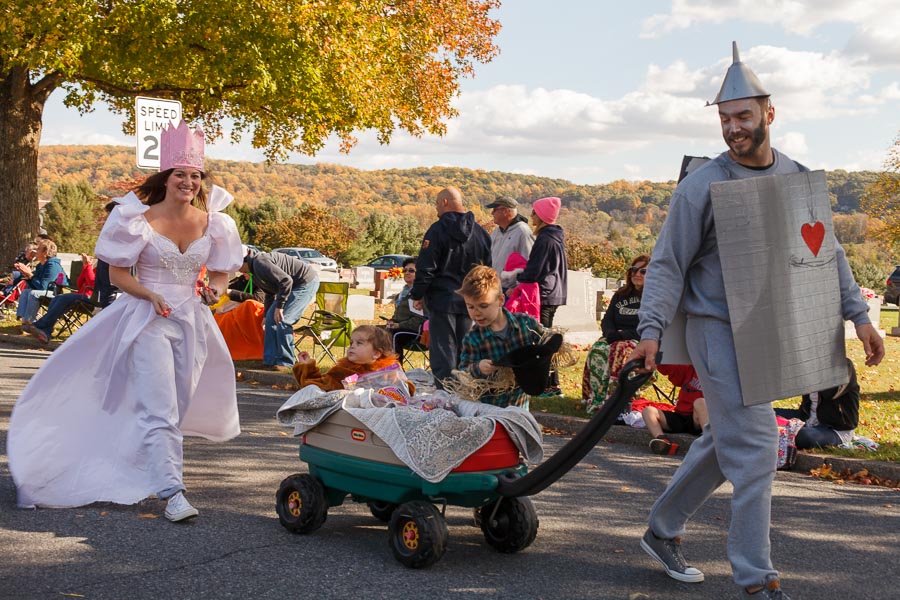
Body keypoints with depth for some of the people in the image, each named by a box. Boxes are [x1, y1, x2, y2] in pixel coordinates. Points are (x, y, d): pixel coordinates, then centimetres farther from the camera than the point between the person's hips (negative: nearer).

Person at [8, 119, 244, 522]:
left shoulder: (213, 223, 2)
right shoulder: (140, 221, -8)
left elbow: (220, 271, 13)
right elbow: (117, 274, -3)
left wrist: (215, 289, -10)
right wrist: (150, 295, -20)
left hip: (191, 322, 5)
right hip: (148, 320, -5)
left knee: (178, 406, 14)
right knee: (159, 407, -14)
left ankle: (145, 470, 35)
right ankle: (171, 491, -16)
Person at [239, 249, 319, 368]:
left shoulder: (260, 263, -23)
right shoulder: (254, 269, 9)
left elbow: (286, 280, -28)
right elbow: (270, 293, 22)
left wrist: (279, 306, -22)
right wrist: (267, 314, 26)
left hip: (307, 282, -10)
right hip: (295, 284, 10)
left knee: (281, 320, -14)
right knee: (271, 317, 8)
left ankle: (286, 363, -5)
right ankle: (270, 360, 13)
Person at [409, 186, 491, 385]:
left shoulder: (438, 229, -9)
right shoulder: (480, 232, 10)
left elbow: (426, 267, -11)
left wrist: (418, 295, -1)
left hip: (443, 299, -5)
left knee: (443, 349, -2)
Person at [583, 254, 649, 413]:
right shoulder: (621, 295, 20)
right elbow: (607, 319, 18)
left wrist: (624, 335, -17)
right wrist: (611, 333, -6)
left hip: (642, 341, -5)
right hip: (616, 338, 5)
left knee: (621, 350, -36)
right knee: (597, 350, -26)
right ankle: (595, 399, -31)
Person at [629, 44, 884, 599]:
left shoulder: (796, 177, 8)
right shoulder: (702, 185, -9)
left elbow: (826, 251, 12)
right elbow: (668, 264, -9)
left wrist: (859, 314, 4)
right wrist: (651, 330, -18)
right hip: (717, 329, -6)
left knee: (727, 441, 14)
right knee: (755, 448, -9)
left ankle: (662, 530, 32)